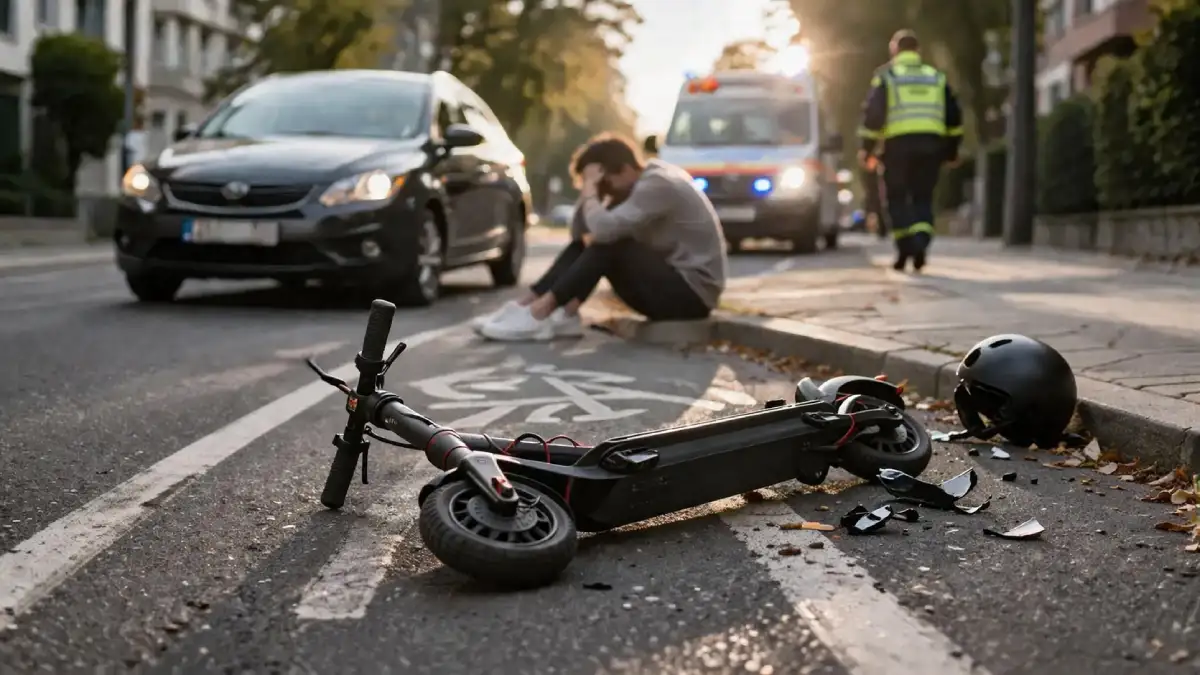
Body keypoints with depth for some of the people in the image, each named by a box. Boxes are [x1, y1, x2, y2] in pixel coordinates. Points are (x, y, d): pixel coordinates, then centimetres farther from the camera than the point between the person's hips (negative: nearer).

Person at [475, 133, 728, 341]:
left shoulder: (657, 184, -18)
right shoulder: (645, 182, 11)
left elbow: (604, 229, -32)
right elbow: (578, 232, 9)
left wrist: (590, 191, -15)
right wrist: (590, 194, -8)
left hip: (694, 291, -10)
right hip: (673, 280, 10)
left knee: (608, 247, -24)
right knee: (585, 244, 3)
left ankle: (539, 313, -21)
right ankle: (527, 303, -8)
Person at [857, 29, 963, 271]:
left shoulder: (886, 76, 5)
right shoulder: (936, 77, 16)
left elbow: (874, 112, -4)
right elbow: (954, 116, 14)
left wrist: (867, 147, 1)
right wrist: (952, 150, 20)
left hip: (898, 144, -3)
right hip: (931, 144, 3)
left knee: (896, 197, 6)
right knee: (923, 198, 9)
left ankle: (905, 248, -6)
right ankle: (921, 242, -12)